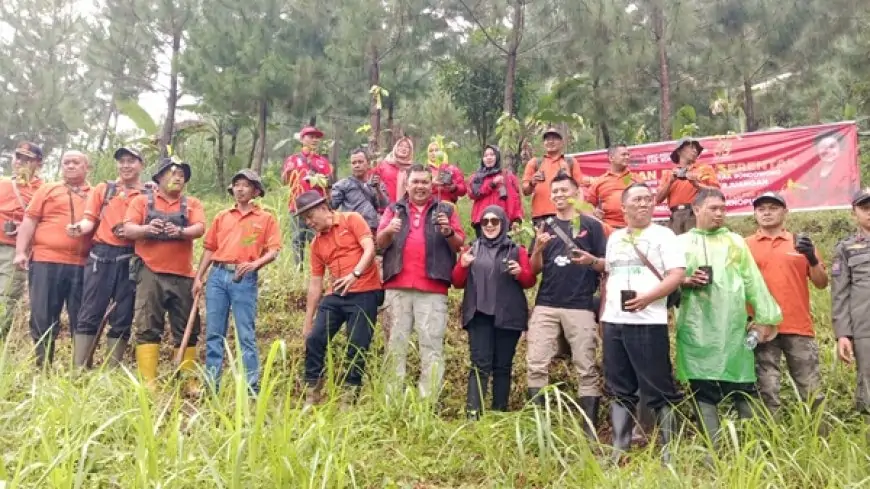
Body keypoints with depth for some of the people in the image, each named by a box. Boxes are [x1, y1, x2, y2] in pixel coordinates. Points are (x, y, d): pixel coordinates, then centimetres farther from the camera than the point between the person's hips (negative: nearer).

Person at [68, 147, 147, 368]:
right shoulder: (103, 189, 13)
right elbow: (90, 219, 6)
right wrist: (80, 227, -15)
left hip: (131, 259, 0)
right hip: (101, 256, 0)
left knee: (122, 318, 4)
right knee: (90, 314, -3)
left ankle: (112, 371, 10)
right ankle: (79, 370, 1)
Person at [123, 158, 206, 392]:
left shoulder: (192, 203, 12)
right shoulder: (142, 201, 10)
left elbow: (200, 229, -4)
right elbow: (128, 229, 0)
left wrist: (181, 231, -26)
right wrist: (146, 228, -22)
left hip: (183, 276, 2)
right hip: (150, 274, -1)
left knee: (187, 330, 5)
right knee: (147, 328, -4)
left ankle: (189, 381, 13)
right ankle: (148, 382, -2)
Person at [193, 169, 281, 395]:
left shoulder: (266, 218, 6)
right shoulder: (221, 216, 16)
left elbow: (273, 251, -2)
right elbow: (209, 249, 16)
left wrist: (255, 264, -20)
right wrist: (198, 277, 9)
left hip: (245, 279, -4)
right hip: (217, 276, 4)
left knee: (246, 335, -2)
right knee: (214, 333, 7)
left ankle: (252, 387, 3)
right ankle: (211, 384, 15)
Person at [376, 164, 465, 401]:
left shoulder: (446, 210, 11)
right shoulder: (394, 209, 15)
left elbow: (460, 244, 7)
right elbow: (380, 243, 5)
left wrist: (449, 233, -15)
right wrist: (389, 231, -17)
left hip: (433, 288, -1)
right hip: (397, 286, 2)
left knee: (432, 344, -3)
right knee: (395, 341, 6)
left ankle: (429, 399, 1)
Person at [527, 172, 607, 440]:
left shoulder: (591, 225, 4)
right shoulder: (545, 226, 12)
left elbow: (608, 264, 2)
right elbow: (534, 269, 9)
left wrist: (591, 260, -19)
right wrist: (538, 249, -11)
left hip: (581, 307, -3)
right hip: (545, 305, 3)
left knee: (587, 368, 1)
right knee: (536, 365, -1)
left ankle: (590, 427, 8)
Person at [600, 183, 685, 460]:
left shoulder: (663, 235, 0)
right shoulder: (614, 238, 17)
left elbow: (677, 275, -10)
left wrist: (647, 297, -23)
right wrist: (602, 315, 14)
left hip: (648, 323, -5)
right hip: (613, 322, 6)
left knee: (659, 390, -1)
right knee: (620, 390, 10)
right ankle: (619, 449, 18)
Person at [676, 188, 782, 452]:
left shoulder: (736, 242, 16)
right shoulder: (682, 242, 10)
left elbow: (753, 282, 11)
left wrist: (765, 318, 6)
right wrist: (686, 282, -14)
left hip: (733, 329, 1)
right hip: (697, 331, -1)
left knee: (743, 388, 3)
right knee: (703, 391, 1)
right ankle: (713, 449, 9)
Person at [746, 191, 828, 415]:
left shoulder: (800, 242, 10)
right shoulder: (745, 245, 7)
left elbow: (822, 283, 9)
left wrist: (812, 258, -10)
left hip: (799, 328, 1)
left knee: (812, 392, 4)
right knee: (767, 393, 2)